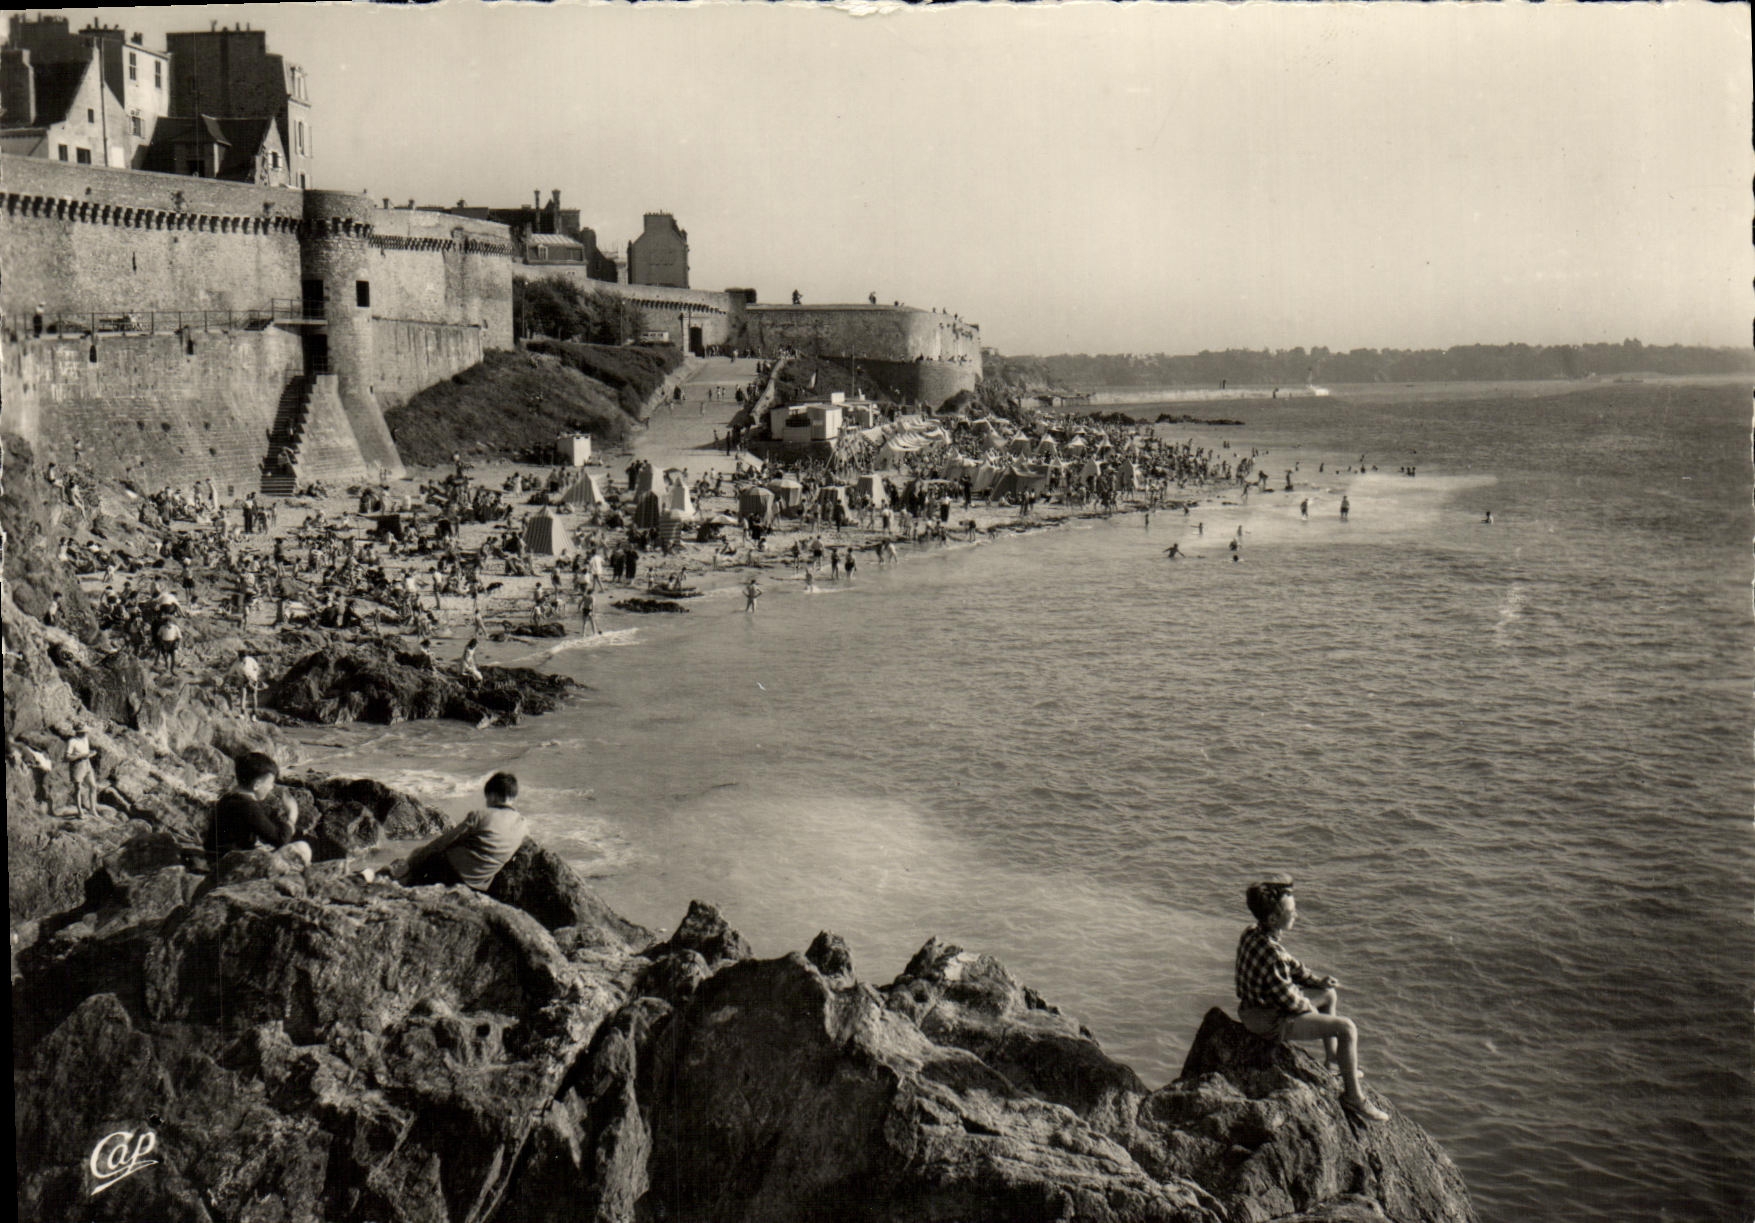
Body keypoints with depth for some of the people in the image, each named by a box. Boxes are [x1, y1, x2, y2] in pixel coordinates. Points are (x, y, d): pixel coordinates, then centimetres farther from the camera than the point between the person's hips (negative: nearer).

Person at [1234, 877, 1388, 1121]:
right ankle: (1353, 1094, 3)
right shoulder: (1270, 954, -33)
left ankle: (1332, 1060, 41)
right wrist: (1309, 1008, -4)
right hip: (1272, 1023, -10)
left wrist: (1317, 981, 8)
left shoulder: (1251, 935, -3)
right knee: (1346, 1027, -12)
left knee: (1330, 994, 26)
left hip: (1255, 1005, 10)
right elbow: (1289, 999, -24)